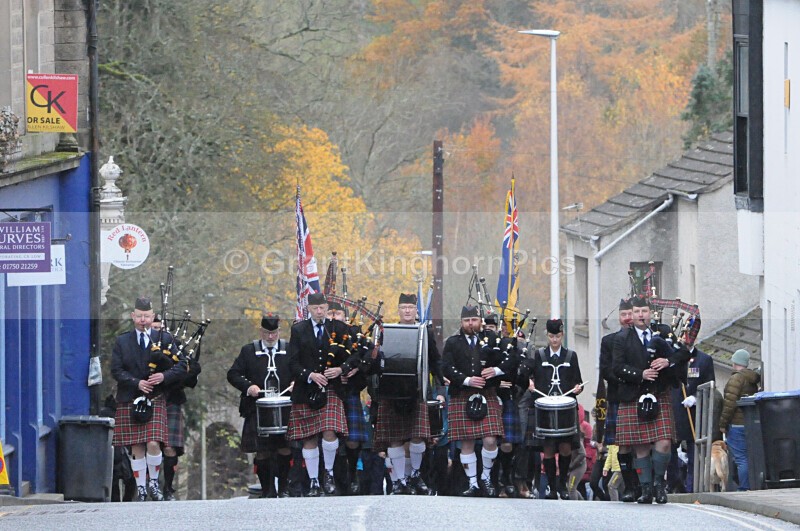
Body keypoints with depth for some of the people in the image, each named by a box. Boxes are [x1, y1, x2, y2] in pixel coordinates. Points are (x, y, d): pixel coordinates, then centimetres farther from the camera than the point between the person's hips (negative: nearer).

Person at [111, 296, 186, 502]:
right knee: (137, 447, 0)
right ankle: (141, 488, 8)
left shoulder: (164, 339, 7)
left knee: (153, 444, -13)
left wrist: (165, 376, -15)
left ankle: (153, 482, 7)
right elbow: (116, 370, 0)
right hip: (130, 401, 1)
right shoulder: (122, 342, 8)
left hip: (155, 400, -1)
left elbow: (181, 366, 3)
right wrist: (137, 383, -14)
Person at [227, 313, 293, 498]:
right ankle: (267, 491, 7)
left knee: (285, 449, -6)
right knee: (262, 452, -2)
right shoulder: (249, 351, 9)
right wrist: (247, 386, -11)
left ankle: (284, 488, 7)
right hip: (258, 411, 0)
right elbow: (233, 374, 6)